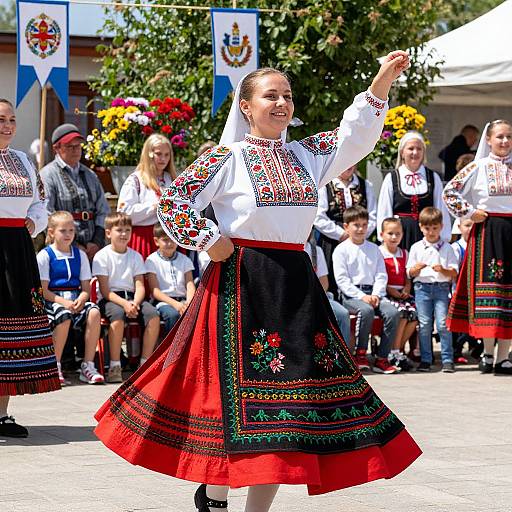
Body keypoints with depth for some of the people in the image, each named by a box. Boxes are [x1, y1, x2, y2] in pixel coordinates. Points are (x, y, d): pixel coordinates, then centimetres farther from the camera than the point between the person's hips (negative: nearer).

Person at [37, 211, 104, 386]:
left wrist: (81, 300, -12)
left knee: (94, 312, -28)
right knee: (64, 316, -37)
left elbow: (86, 288, 11)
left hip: (76, 300, 4)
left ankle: (88, 366, -23)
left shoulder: (80, 255, 16)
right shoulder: (44, 256, 2)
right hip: (52, 301, -4)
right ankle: (55, 368, -24)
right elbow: (43, 291, -4)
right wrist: (64, 302, -19)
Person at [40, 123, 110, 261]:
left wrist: (97, 242, 1)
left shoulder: (90, 175, 20)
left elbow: (103, 211, 17)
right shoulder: (48, 175, 0)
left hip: (92, 250, 5)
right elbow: (47, 216, -10)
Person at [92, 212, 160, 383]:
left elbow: (140, 286, 2)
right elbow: (105, 290, -9)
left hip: (132, 297, 4)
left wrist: (135, 303, -20)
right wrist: (124, 304, -24)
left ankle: (145, 362, -18)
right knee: (117, 315, -38)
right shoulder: (102, 256, -2)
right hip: (109, 298, -4)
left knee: (153, 315, -25)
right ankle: (115, 366, -30)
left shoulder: (135, 256, 11)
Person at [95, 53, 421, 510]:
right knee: (241, 384, -4)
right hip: (243, 281, -6)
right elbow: (173, 201, -5)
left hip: (296, 281, 6)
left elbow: (354, 136, 5)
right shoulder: (228, 158, -4)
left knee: (286, 384, 4)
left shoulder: (305, 156, 12)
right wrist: (208, 242, -7)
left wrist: (381, 84, -4)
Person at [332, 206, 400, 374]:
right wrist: (361, 296, -16)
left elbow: (381, 275, 11)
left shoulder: (374, 249, 17)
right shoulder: (341, 250, 4)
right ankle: (360, 354, -19)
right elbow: (342, 279, -6)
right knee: (366, 310, -36)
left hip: (373, 292, 4)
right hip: (350, 294, -4)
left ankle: (382, 359, -19)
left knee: (393, 312, -24)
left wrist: (376, 295, -8)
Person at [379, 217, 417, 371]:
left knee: (414, 314, -21)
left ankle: (397, 349, -6)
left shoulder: (404, 254, 20)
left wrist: (406, 289, 1)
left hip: (401, 293, 6)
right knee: (401, 312, -30)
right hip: (385, 293, -6)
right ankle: (395, 353, -19)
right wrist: (389, 289, -17)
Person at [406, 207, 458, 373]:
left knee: (443, 324, -8)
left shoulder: (447, 248, 6)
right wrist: (416, 269, -13)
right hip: (422, 287, 1)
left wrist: (443, 270, -16)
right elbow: (410, 273, 8)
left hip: (442, 287, -1)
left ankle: (447, 360, -4)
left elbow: (454, 273, 3)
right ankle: (425, 360, 7)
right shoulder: (416, 248, 8)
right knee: (424, 325, 0)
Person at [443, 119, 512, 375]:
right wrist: (469, 213, -3)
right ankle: (487, 352, -1)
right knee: (488, 285, -7)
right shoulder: (478, 167, 1)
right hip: (487, 232, -3)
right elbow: (450, 191, 1)